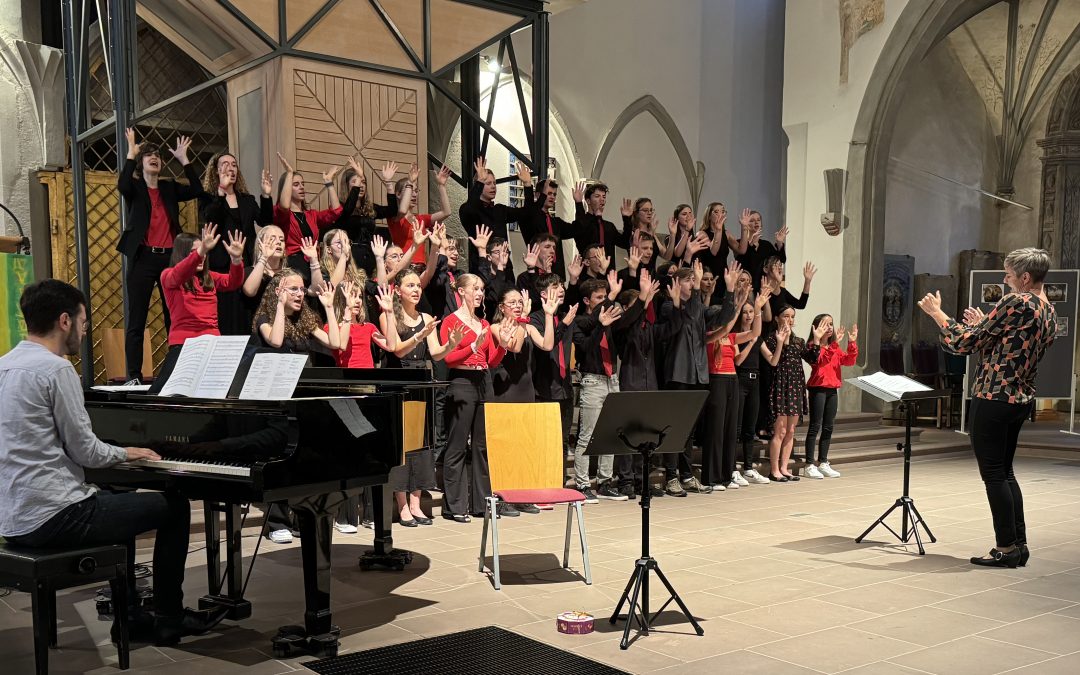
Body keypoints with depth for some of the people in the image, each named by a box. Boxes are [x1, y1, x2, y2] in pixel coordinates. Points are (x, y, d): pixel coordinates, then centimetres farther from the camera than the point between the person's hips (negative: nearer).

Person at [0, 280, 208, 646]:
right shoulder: (56, 369, -16)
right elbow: (86, 451, -15)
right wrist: (126, 453, 5)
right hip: (53, 518, -10)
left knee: (121, 500, 33)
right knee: (175, 506, 5)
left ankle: (128, 616, 33)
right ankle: (169, 618, 16)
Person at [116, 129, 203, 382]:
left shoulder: (169, 188, 15)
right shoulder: (135, 187, 6)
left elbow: (197, 190, 1)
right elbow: (122, 185, -17)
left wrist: (183, 159, 0)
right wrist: (131, 153, -14)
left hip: (170, 257, 3)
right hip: (143, 257, -3)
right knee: (136, 321, -3)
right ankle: (135, 376, -1)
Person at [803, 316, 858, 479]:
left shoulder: (834, 348, 15)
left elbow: (849, 360, 4)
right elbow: (822, 359, -24)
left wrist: (852, 343, -9)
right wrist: (835, 343, -32)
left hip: (832, 389, 7)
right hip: (818, 388, -7)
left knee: (828, 428, 9)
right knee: (815, 427, -6)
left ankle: (823, 463, 17)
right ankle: (810, 465, -4)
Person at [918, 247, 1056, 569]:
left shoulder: (1015, 303, -16)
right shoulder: (1049, 311, 11)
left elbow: (964, 343, -13)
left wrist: (936, 312, -2)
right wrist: (983, 325, 21)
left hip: (994, 398, -9)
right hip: (1021, 399, 9)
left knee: (993, 473, -1)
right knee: (1005, 471, 16)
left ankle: (1006, 547, 3)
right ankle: (1019, 544, 18)